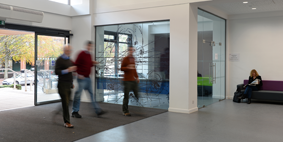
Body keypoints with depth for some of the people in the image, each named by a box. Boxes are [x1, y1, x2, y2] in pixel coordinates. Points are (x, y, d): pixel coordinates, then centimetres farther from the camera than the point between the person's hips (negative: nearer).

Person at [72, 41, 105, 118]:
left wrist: (93, 63, 4)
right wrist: (78, 74, -19)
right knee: (78, 94, -1)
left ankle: (97, 110, 13)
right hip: (82, 77, -8)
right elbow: (76, 64, -14)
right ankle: (75, 112, 11)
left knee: (91, 94, 9)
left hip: (88, 78, 8)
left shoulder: (89, 55, 13)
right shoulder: (82, 54, -11)